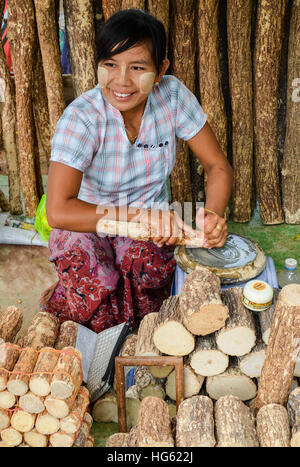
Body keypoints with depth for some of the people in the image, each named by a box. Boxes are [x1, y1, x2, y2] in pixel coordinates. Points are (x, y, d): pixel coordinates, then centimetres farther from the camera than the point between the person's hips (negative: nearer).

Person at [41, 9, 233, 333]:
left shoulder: (173, 96, -14)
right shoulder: (81, 118, -23)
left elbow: (217, 166, -7)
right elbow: (58, 212, -32)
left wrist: (214, 214, -27)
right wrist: (141, 214, -37)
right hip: (87, 226, -2)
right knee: (96, 297, -30)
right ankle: (56, 302, 7)